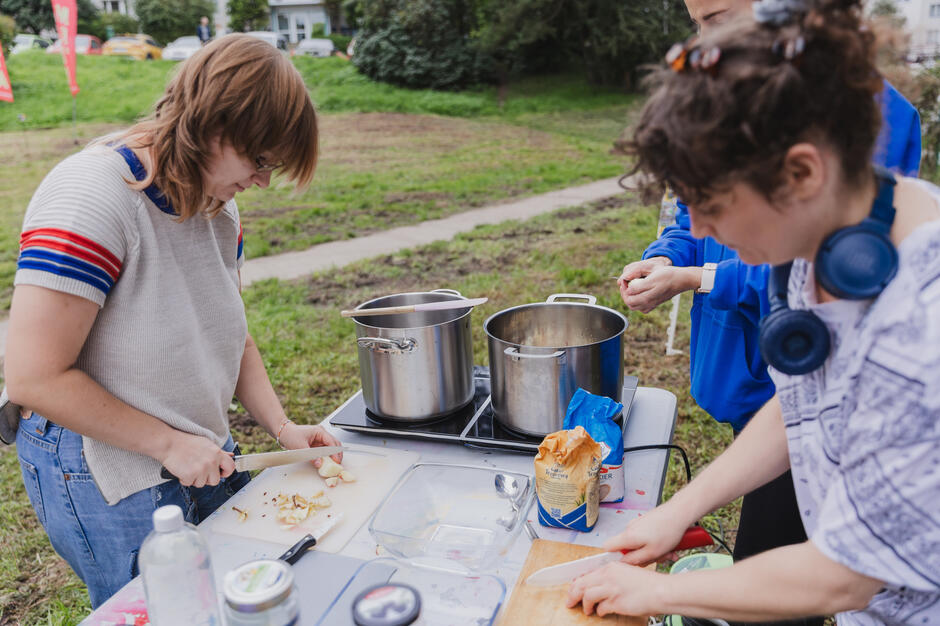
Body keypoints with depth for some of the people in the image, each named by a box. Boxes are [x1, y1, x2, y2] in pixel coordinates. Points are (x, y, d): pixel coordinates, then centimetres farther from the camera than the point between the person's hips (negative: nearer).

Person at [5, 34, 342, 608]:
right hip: (105, 476, -7)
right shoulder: (90, 201, -25)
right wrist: (168, 444, -20)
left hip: (203, 457, 7)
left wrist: (282, 426, -1)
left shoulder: (217, 204, 1)